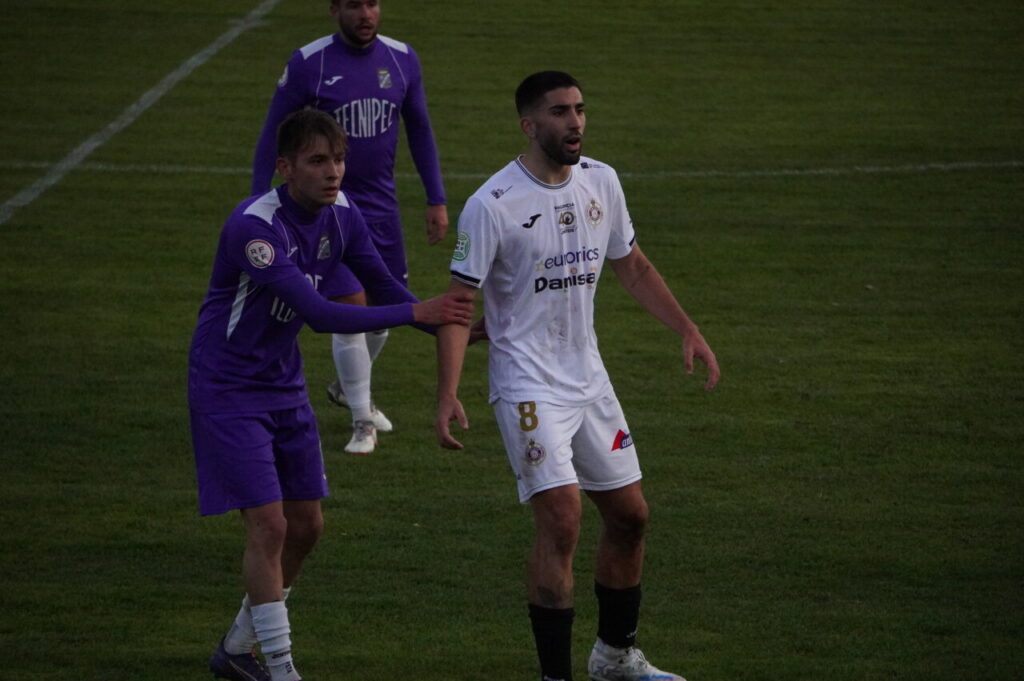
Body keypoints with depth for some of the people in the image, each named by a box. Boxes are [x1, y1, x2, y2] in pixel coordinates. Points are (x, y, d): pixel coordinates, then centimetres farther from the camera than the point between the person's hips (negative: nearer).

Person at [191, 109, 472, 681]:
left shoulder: (340, 214, -3)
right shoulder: (255, 226, -28)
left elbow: (385, 287, 7)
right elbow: (318, 313, -35)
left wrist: (453, 326, -9)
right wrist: (415, 312, -38)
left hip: (285, 387, 8)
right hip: (229, 391, -8)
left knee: (306, 526, 10)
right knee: (268, 525, -12)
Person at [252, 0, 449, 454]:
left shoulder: (401, 60, 0)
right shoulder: (308, 64, -12)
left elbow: (419, 130, 12)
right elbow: (272, 135, -5)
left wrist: (437, 200, 10)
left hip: (382, 208, 5)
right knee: (351, 307, -12)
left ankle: (348, 388, 40)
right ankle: (363, 424, 1)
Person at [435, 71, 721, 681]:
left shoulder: (601, 182, 3)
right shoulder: (493, 205, -15)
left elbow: (631, 265, 18)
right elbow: (459, 303, -13)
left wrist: (687, 328, 9)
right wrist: (448, 395, -22)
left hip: (589, 379, 7)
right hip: (528, 386, -7)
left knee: (629, 516, 13)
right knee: (562, 523, -18)